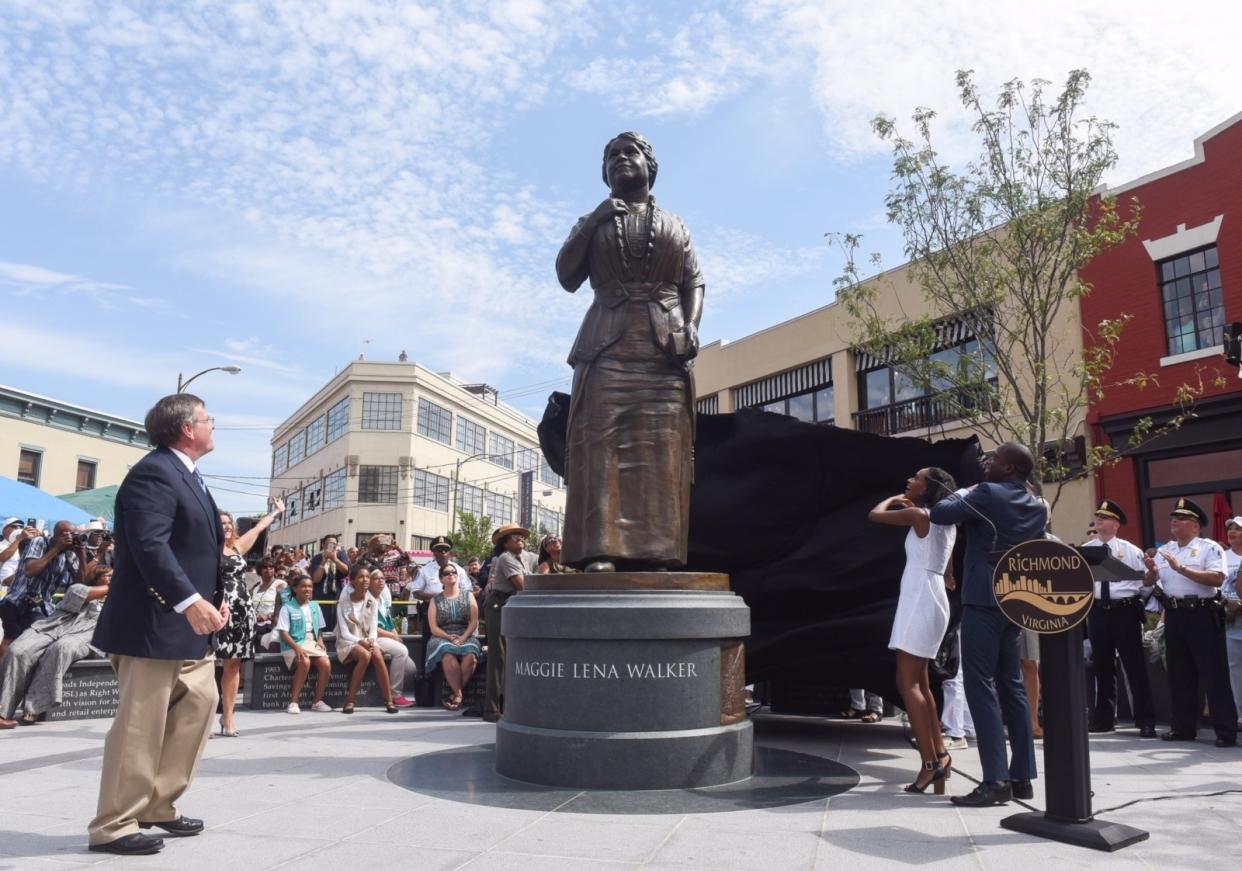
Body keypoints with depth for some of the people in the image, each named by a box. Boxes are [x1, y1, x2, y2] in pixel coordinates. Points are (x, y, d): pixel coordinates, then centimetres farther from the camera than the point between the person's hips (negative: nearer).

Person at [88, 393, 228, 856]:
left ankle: (158, 806, 28)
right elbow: (150, 546, -27)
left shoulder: (188, 476, 17)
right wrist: (191, 601, -33)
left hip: (183, 624, 11)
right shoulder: (154, 472, -16)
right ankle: (114, 826, 13)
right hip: (152, 623, -11)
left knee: (199, 704, 16)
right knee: (140, 725, -2)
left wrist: (215, 597, 13)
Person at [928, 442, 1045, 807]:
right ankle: (1021, 777, 16)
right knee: (1011, 685, 13)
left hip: (984, 600, -8)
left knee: (981, 685, -7)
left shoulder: (988, 494, -11)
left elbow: (939, 513, -11)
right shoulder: (1038, 507, 12)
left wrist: (962, 494, 8)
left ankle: (995, 781, -9)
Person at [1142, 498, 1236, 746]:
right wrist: (1152, 570, -11)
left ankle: (1226, 731, 4)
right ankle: (1184, 727, 21)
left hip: (1203, 614, -6)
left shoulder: (1209, 548, -2)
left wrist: (1182, 568, -21)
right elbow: (1148, 583, 11)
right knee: (1179, 674, 12)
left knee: (1214, 674, -3)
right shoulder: (1164, 550, 15)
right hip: (1175, 615, 6)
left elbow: (1217, 578, -18)